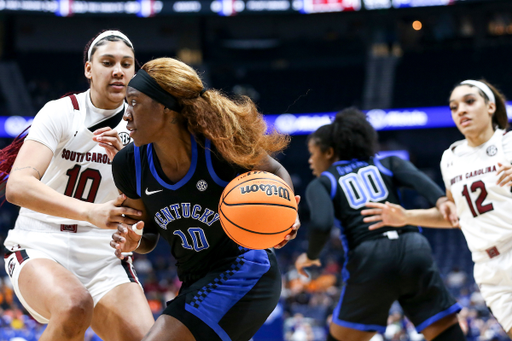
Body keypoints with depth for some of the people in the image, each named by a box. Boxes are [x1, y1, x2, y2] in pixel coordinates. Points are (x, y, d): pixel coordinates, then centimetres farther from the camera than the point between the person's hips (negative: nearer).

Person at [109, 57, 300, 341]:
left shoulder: (221, 144, -22)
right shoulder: (129, 165, -7)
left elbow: (274, 172, -1)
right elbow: (148, 235, 8)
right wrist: (132, 241, -16)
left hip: (244, 274, -7)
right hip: (196, 285, 7)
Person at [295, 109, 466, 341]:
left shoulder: (320, 185, 15)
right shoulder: (386, 164, 25)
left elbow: (321, 224, -5)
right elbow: (417, 178, 3)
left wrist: (310, 256, 13)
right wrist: (441, 201, -15)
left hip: (369, 258, -2)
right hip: (414, 250, 2)